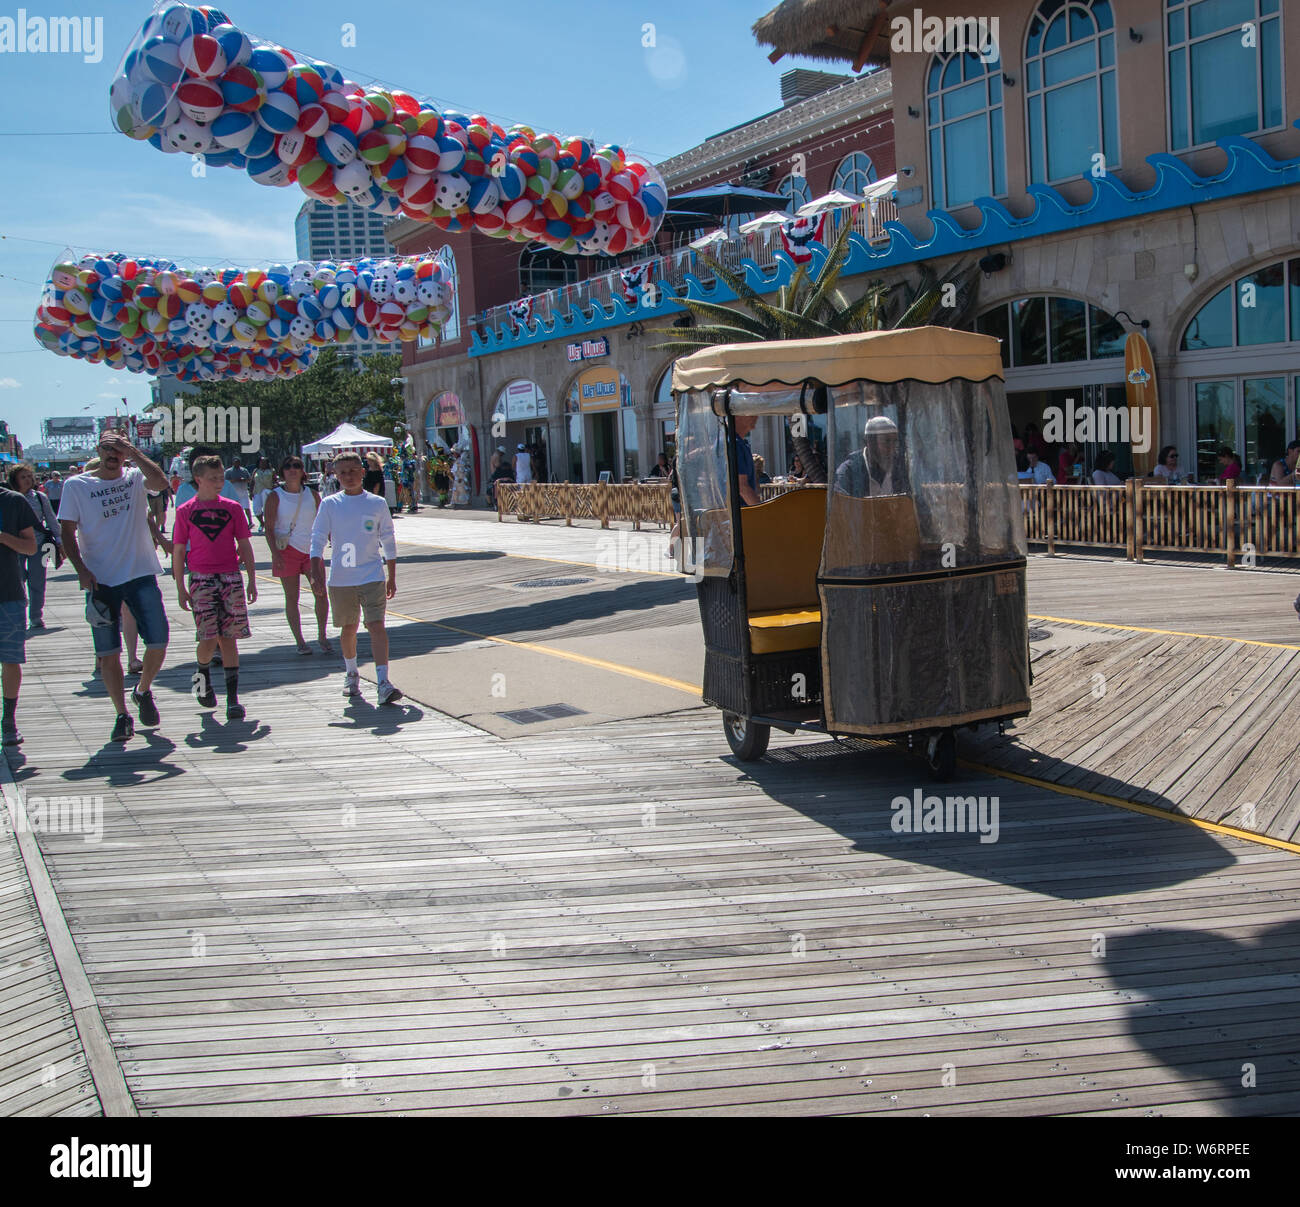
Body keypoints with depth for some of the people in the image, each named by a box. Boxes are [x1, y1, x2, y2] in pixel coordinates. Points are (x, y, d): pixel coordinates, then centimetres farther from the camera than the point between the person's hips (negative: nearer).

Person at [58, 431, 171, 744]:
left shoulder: (135, 477, 6)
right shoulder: (76, 486, 5)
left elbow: (160, 482, -16)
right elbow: (68, 533, 1)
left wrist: (134, 453, -14)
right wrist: (81, 569, -11)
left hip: (141, 575, 1)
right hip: (101, 580, 0)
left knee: (158, 642, -4)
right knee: (107, 653, -1)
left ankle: (142, 691, 24)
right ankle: (122, 715, 11)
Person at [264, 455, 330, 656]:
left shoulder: (312, 494, 7)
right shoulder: (275, 496, -1)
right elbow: (269, 528, -5)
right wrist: (275, 553, -15)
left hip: (311, 549, 2)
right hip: (287, 550, -2)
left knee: (321, 594, -6)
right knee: (292, 598, 2)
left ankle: (322, 637, 8)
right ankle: (300, 641, 10)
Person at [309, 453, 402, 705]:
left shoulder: (377, 504, 2)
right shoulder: (329, 504, 2)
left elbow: (388, 541, 10)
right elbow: (317, 541, 1)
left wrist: (392, 578, 11)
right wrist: (316, 575, -11)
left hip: (372, 577, -1)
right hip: (340, 579, 1)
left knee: (376, 626, -13)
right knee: (348, 628, 13)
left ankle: (383, 683, -19)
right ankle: (351, 674, 36)